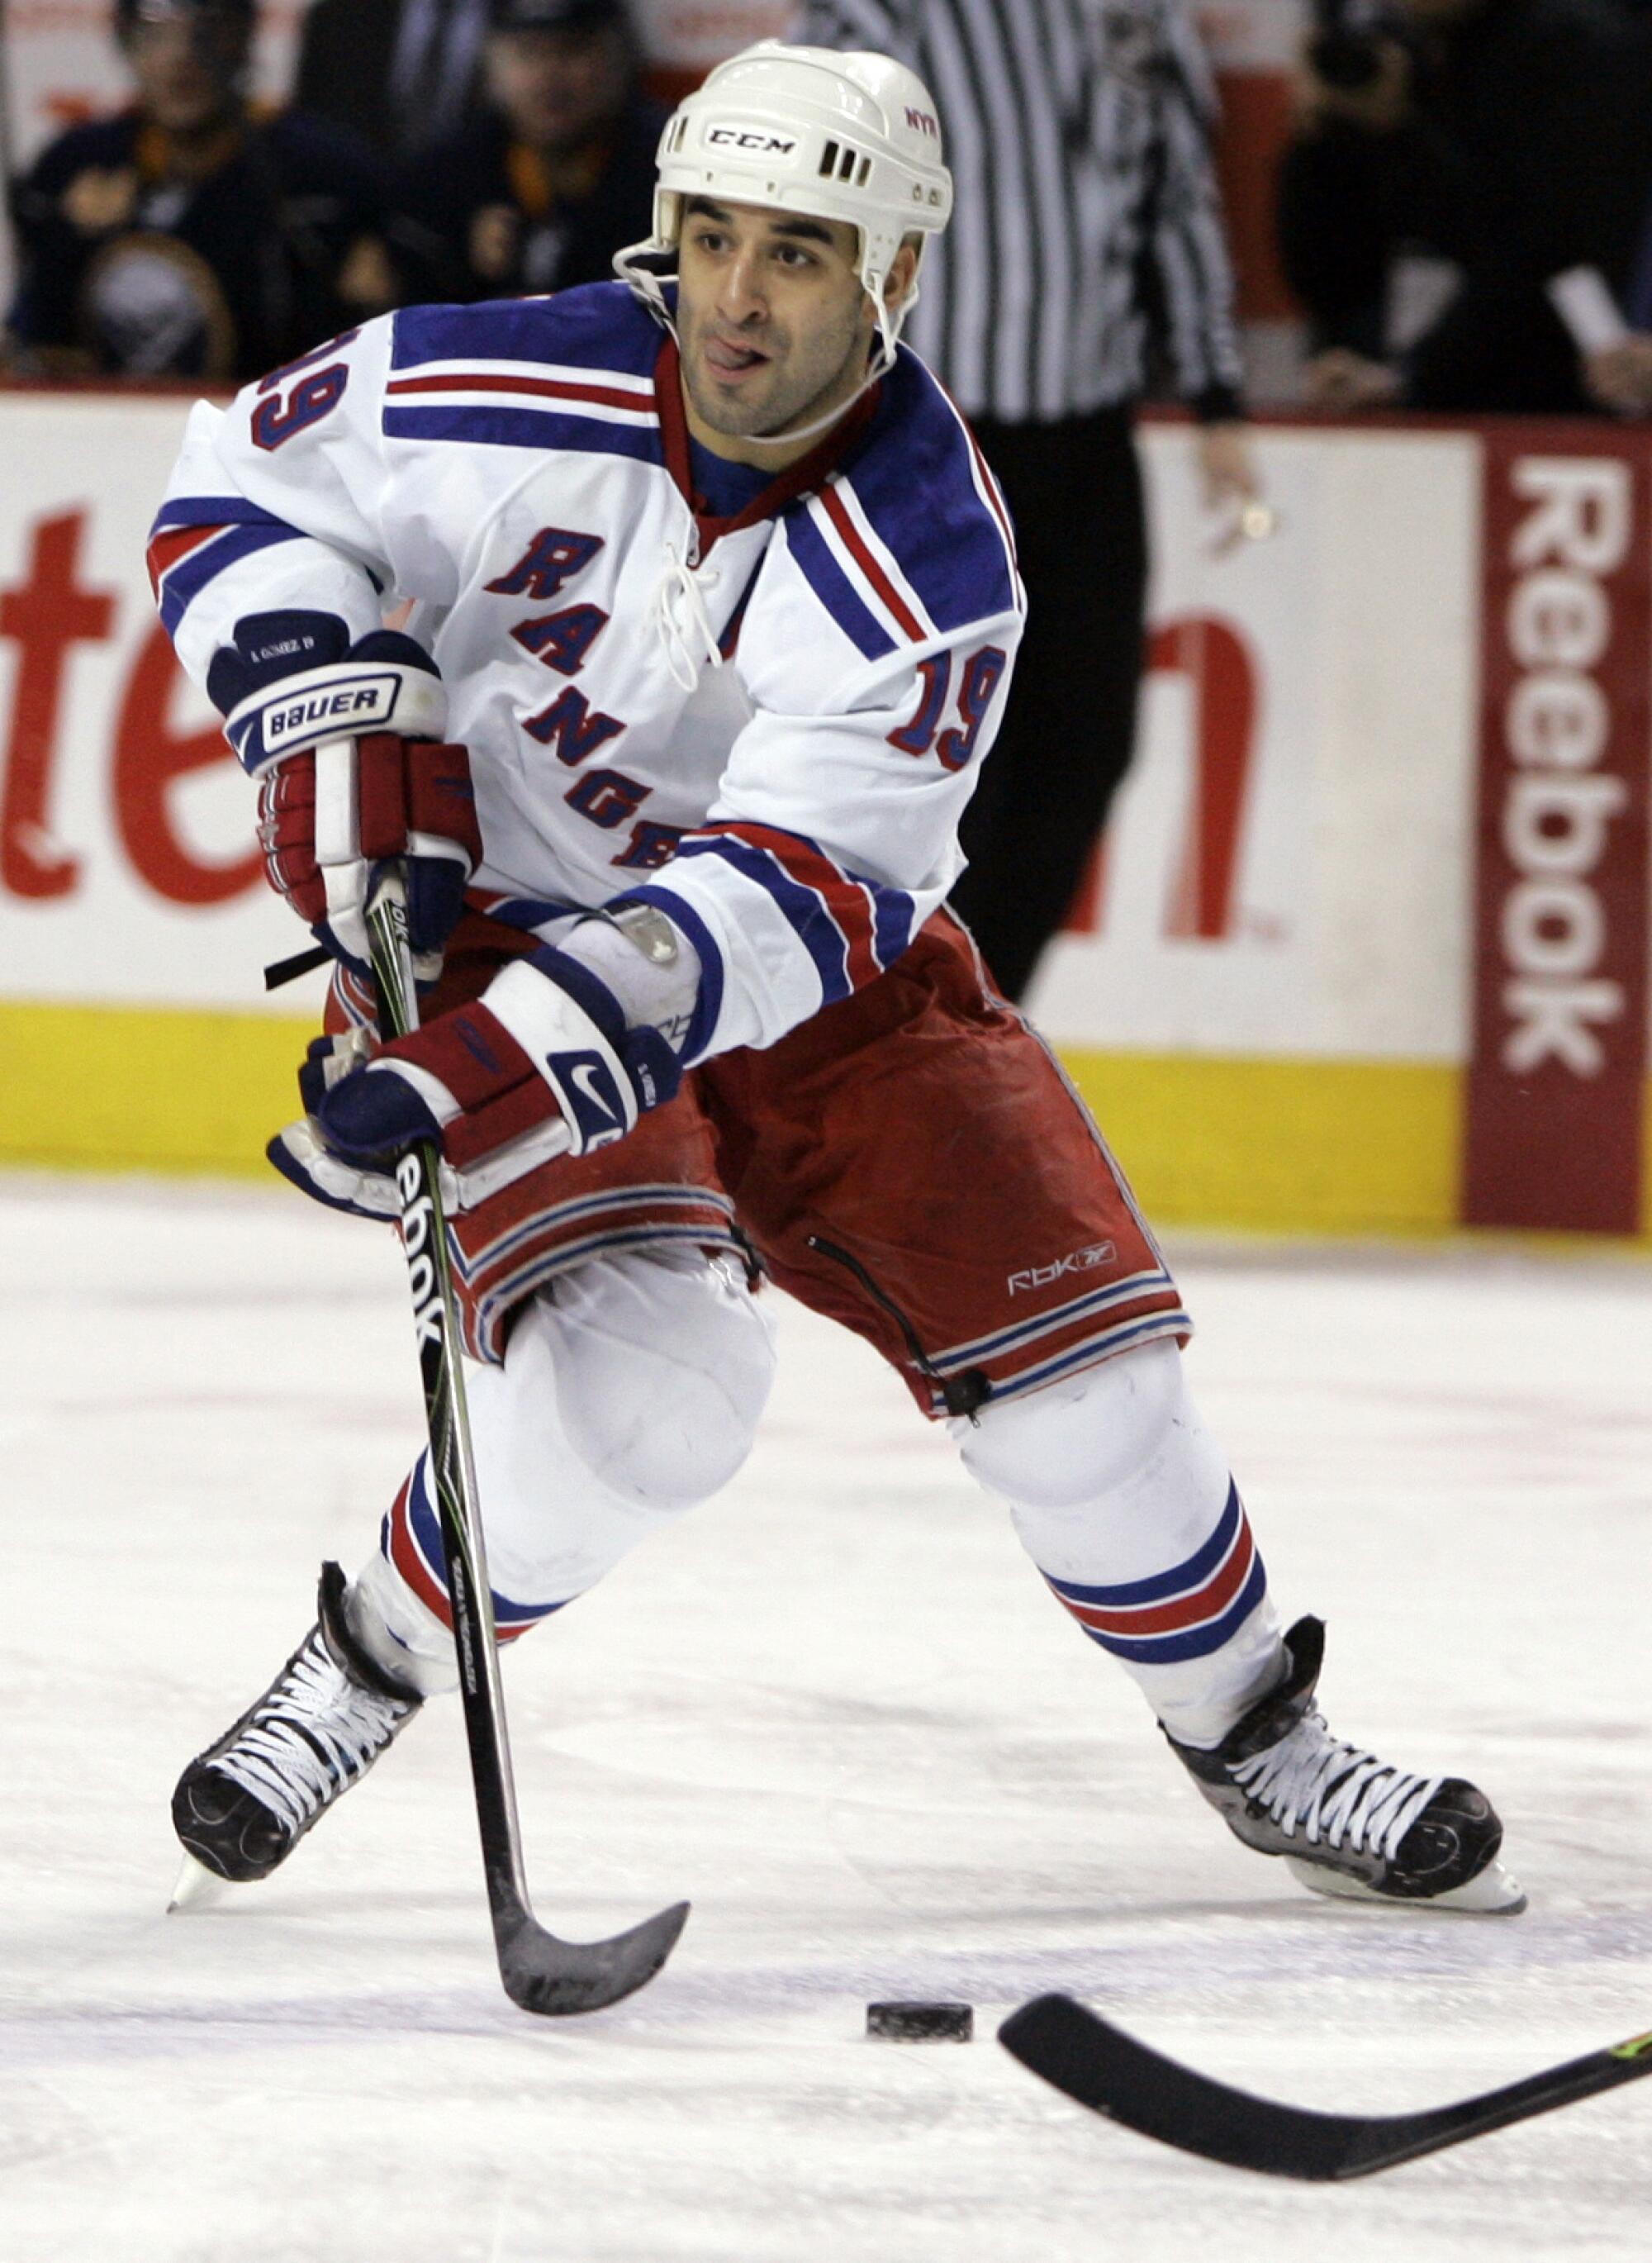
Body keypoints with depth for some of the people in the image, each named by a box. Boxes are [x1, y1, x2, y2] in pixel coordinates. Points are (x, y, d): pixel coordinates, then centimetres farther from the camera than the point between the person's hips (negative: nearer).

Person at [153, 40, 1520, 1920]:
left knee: (1071, 1360, -3)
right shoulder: (508, 398, -22)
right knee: (645, 1380, -25)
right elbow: (242, 483, -5)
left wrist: (476, 1067, -43)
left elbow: (774, 910, -32)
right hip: (500, 920, -2)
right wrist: (339, 733, -21)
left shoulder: (931, 572, -25)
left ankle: (1253, 1735, 20)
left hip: (822, 983, 2)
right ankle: (364, 1670, -2)